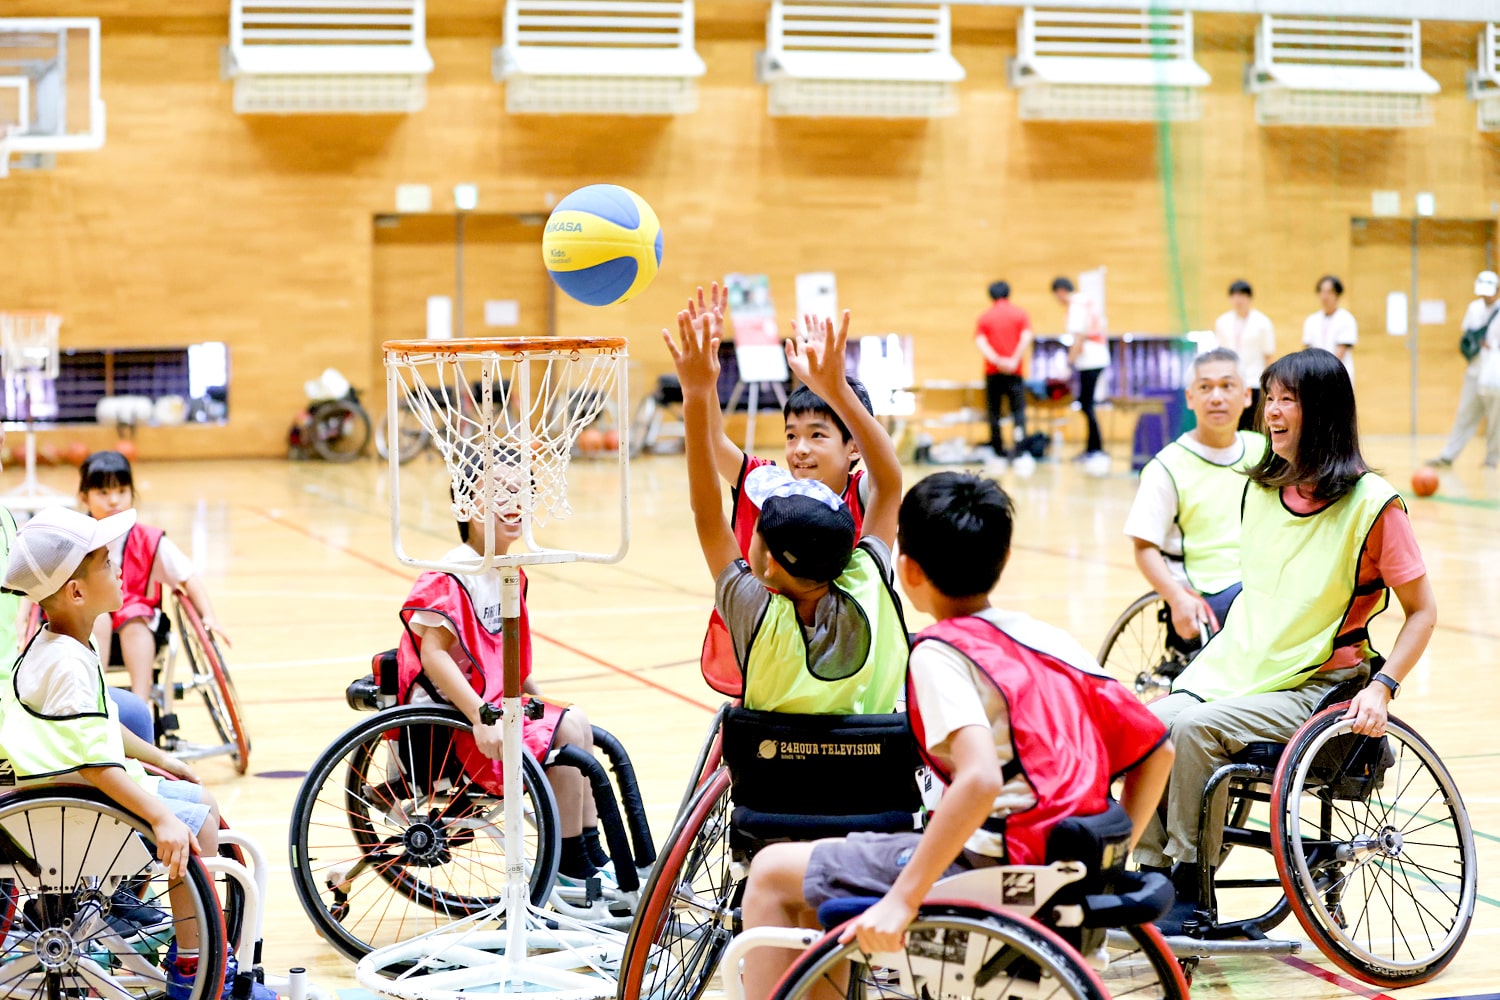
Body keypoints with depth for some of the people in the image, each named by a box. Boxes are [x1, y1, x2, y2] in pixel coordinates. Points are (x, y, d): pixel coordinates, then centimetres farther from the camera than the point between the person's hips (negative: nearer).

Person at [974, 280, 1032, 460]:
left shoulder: (984, 317, 7)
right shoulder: (1020, 314, 5)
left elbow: (980, 342, -7)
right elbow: (1026, 338, -8)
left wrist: (996, 360, -16)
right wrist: (1015, 359, -12)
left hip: (993, 371, 1)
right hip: (1015, 371, -1)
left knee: (994, 411, 7)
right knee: (1018, 409, -2)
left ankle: (999, 450, 8)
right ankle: (1019, 432, -29)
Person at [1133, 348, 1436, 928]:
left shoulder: (1370, 503, -9)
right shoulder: (1260, 489, 10)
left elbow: (1422, 610, -5)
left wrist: (1381, 687, -16)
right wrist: (1220, 646, 12)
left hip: (1315, 685, -5)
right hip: (1237, 664, 5)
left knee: (1195, 727, -28)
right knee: (1149, 725, -22)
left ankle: (1190, 885, -15)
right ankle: (1151, 874, -11)